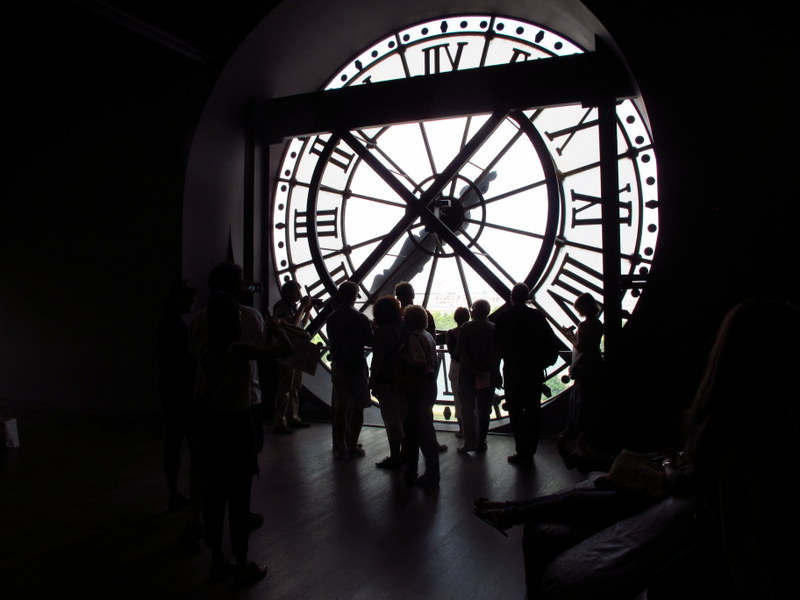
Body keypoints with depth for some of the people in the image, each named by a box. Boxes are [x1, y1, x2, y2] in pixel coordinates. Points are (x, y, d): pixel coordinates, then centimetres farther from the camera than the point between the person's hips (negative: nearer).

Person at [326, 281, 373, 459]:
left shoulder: (331, 318, 1)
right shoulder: (360, 319, -14)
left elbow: (331, 341, 10)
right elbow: (370, 342, -6)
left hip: (338, 367, 5)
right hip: (357, 367, -5)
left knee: (340, 407, 10)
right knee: (357, 408, 3)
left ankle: (340, 445, 15)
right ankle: (352, 447, 4)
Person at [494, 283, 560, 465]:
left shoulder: (502, 317, -7)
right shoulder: (537, 316, -4)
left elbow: (497, 345, -1)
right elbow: (552, 342, -4)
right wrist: (545, 362, 7)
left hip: (512, 371, -2)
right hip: (535, 372, 2)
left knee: (516, 412, 5)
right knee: (532, 411, 10)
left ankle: (522, 452, 5)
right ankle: (529, 451, 16)